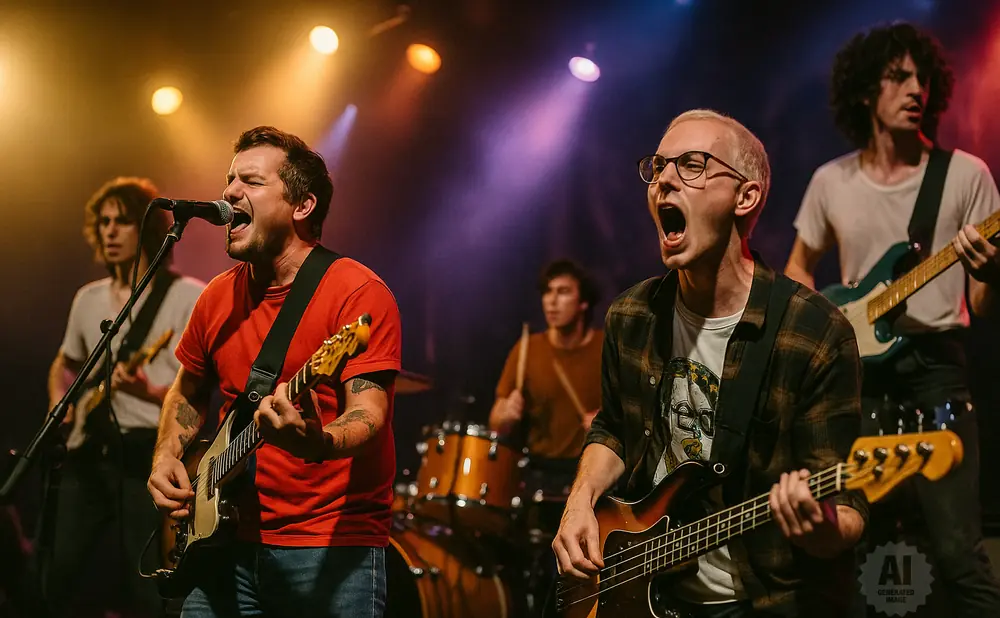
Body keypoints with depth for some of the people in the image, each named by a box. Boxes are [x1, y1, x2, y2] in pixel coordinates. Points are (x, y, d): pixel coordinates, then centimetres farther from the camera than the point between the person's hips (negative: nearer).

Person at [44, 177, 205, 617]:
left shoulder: (187, 296, -4)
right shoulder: (88, 298, 15)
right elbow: (64, 364, 29)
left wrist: (149, 392, -28)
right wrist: (60, 407, 9)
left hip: (149, 454, -6)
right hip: (86, 454, 6)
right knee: (56, 581, 5)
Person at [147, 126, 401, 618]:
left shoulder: (358, 294, -10)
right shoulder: (219, 299, 10)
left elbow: (369, 414, -19)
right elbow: (188, 392, 25)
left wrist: (317, 442, -40)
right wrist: (167, 457, 8)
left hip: (333, 552, -6)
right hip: (230, 545, 6)